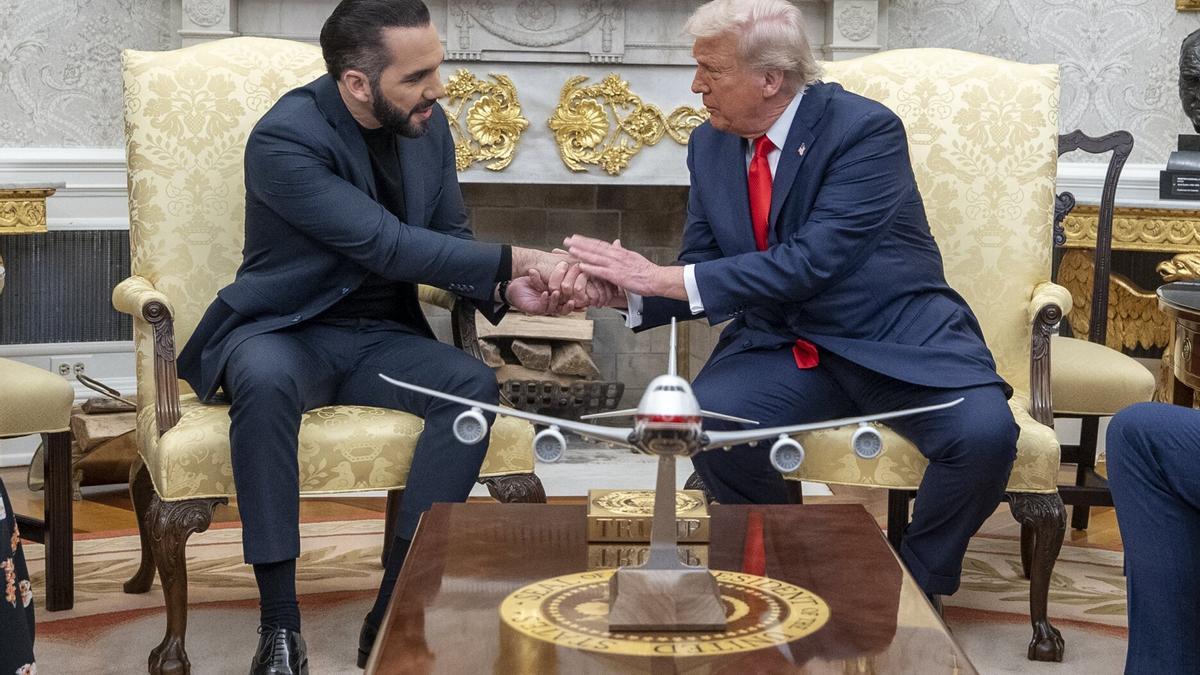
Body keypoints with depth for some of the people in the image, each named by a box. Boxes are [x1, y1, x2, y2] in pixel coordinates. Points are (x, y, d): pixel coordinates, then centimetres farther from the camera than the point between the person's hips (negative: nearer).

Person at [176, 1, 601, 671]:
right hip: (285, 333, -5)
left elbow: (451, 237, 9)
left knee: (474, 384, -25)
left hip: (381, 337, 5)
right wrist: (519, 260, -26)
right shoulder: (285, 138, -20)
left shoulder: (428, 123, 0)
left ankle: (394, 615, -23)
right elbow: (389, 245, -26)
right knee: (266, 380, -39)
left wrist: (506, 289, -13)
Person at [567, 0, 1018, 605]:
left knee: (983, 433, -30)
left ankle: (917, 587, 0)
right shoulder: (709, 146, 4)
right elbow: (700, 271, 7)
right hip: (780, 345, 4)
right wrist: (625, 291, -15)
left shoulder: (867, 130, -16)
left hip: (897, 342, -3)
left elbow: (811, 261, -26)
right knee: (704, 419, -27)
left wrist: (665, 278, -28)